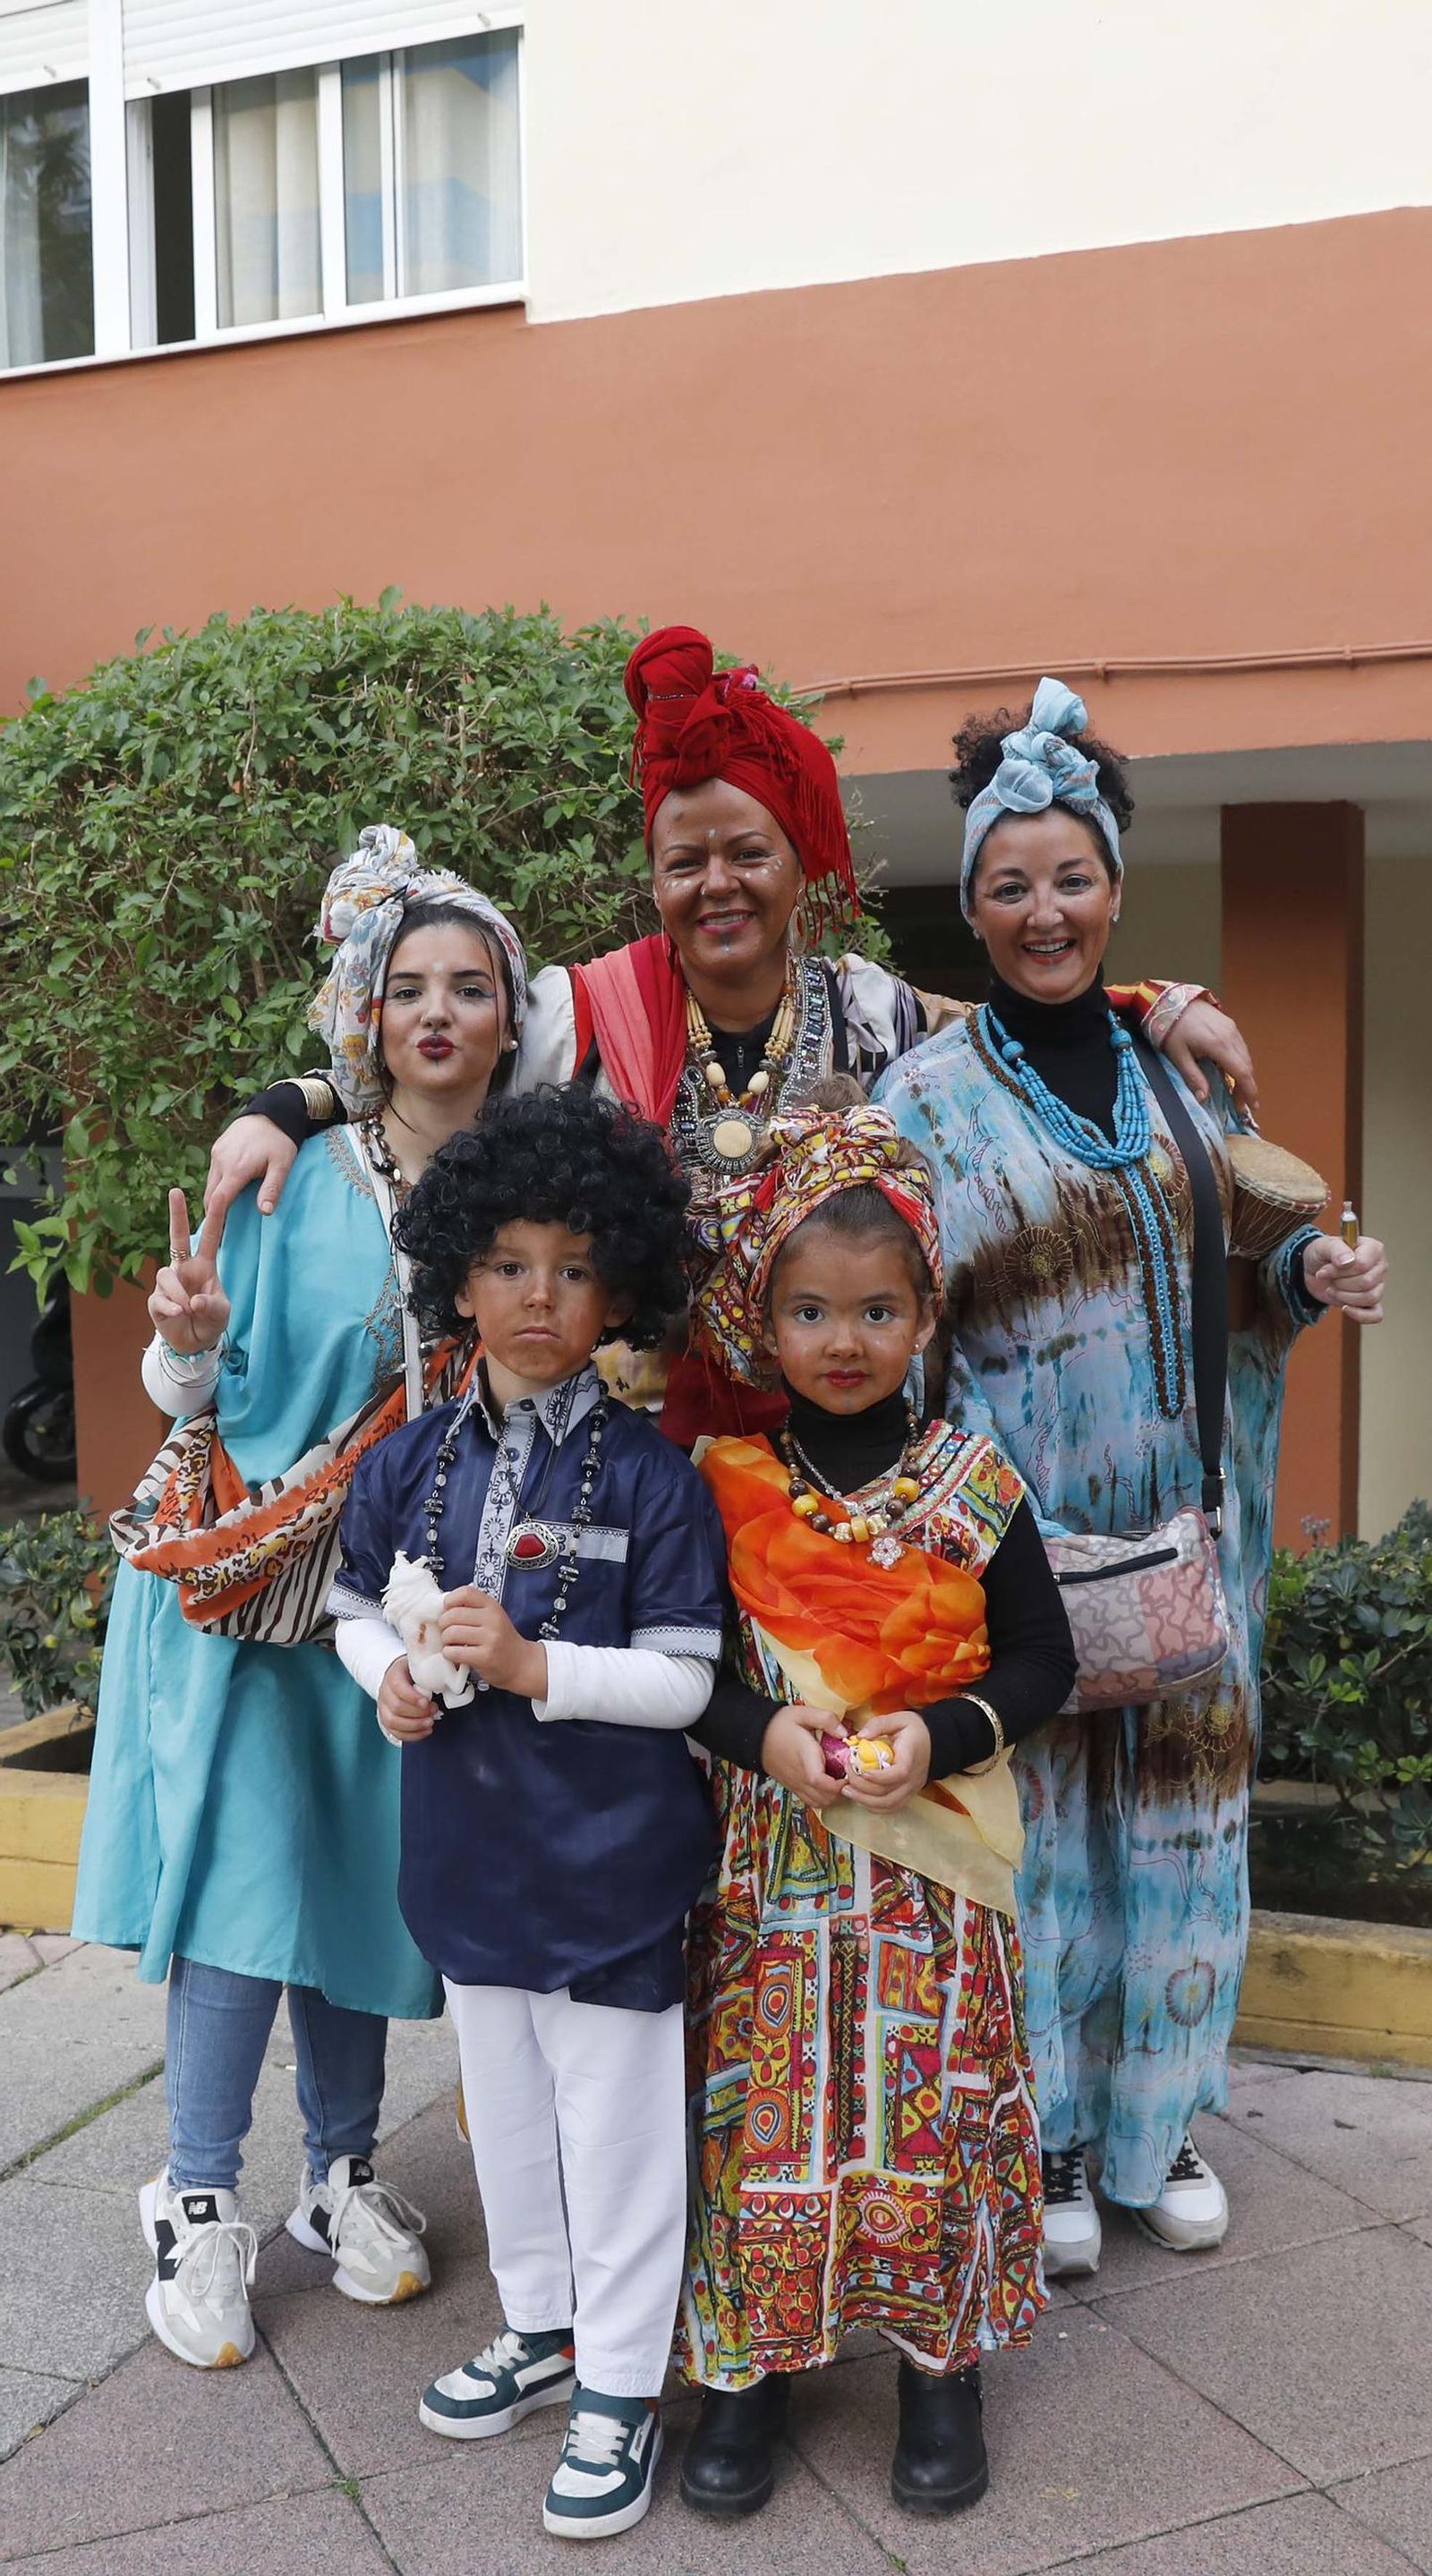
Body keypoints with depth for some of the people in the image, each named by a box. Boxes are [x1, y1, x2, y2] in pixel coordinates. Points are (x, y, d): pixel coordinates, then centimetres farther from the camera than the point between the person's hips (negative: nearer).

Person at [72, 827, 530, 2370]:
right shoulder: (291, 1175, -7)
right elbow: (213, 1396, -5)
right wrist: (189, 1347, -25)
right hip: (258, 1575, -3)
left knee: (368, 1872, 10)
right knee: (248, 1867, -3)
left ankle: (342, 2174, 28)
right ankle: (197, 2201, 15)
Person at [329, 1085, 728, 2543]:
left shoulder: (650, 1480, -13)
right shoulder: (408, 1467, -1)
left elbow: (683, 1682, -14)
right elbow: (356, 1603, 13)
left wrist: (533, 1666, -24)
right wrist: (387, 1676, -7)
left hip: (609, 1864, -5)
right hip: (468, 1849, 5)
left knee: (615, 2126, 7)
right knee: (503, 2103, 21)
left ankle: (621, 2386, 26)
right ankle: (540, 2329, 42)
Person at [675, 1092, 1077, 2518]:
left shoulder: (975, 1481, -2)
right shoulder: (721, 1484, -2)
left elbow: (1042, 1661, 2)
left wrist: (939, 1733, -14)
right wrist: (762, 1731, -16)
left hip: (934, 1855, 0)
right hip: (769, 1854, 0)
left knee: (934, 2105, 6)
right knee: (765, 2107, 5)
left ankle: (940, 2359, 27)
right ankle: (753, 2357, 24)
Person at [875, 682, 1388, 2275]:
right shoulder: (930, 1099, -5)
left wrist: (1310, 1276, -5)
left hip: (1180, 1511, 4)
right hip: (1015, 1523, -4)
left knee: (1180, 1806, 11)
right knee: (1034, 1816, 5)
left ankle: (1156, 2116, 31)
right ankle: (1044, 2139, 24)